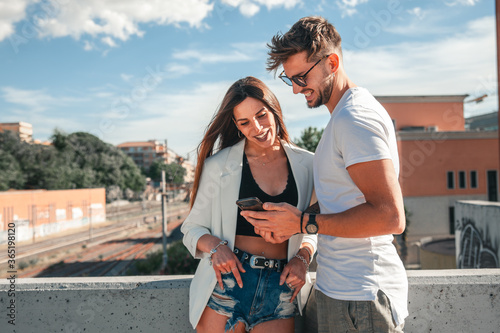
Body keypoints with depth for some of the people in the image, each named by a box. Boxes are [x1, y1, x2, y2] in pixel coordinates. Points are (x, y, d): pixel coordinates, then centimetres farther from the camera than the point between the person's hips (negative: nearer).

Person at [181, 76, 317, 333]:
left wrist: (303, 257, -5)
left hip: (280, 291, 2)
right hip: (227, 280, -1)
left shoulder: (306, 165, 4)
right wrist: (215, 246, -15)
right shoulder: (219, 166, 0)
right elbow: (193, 228, 5)